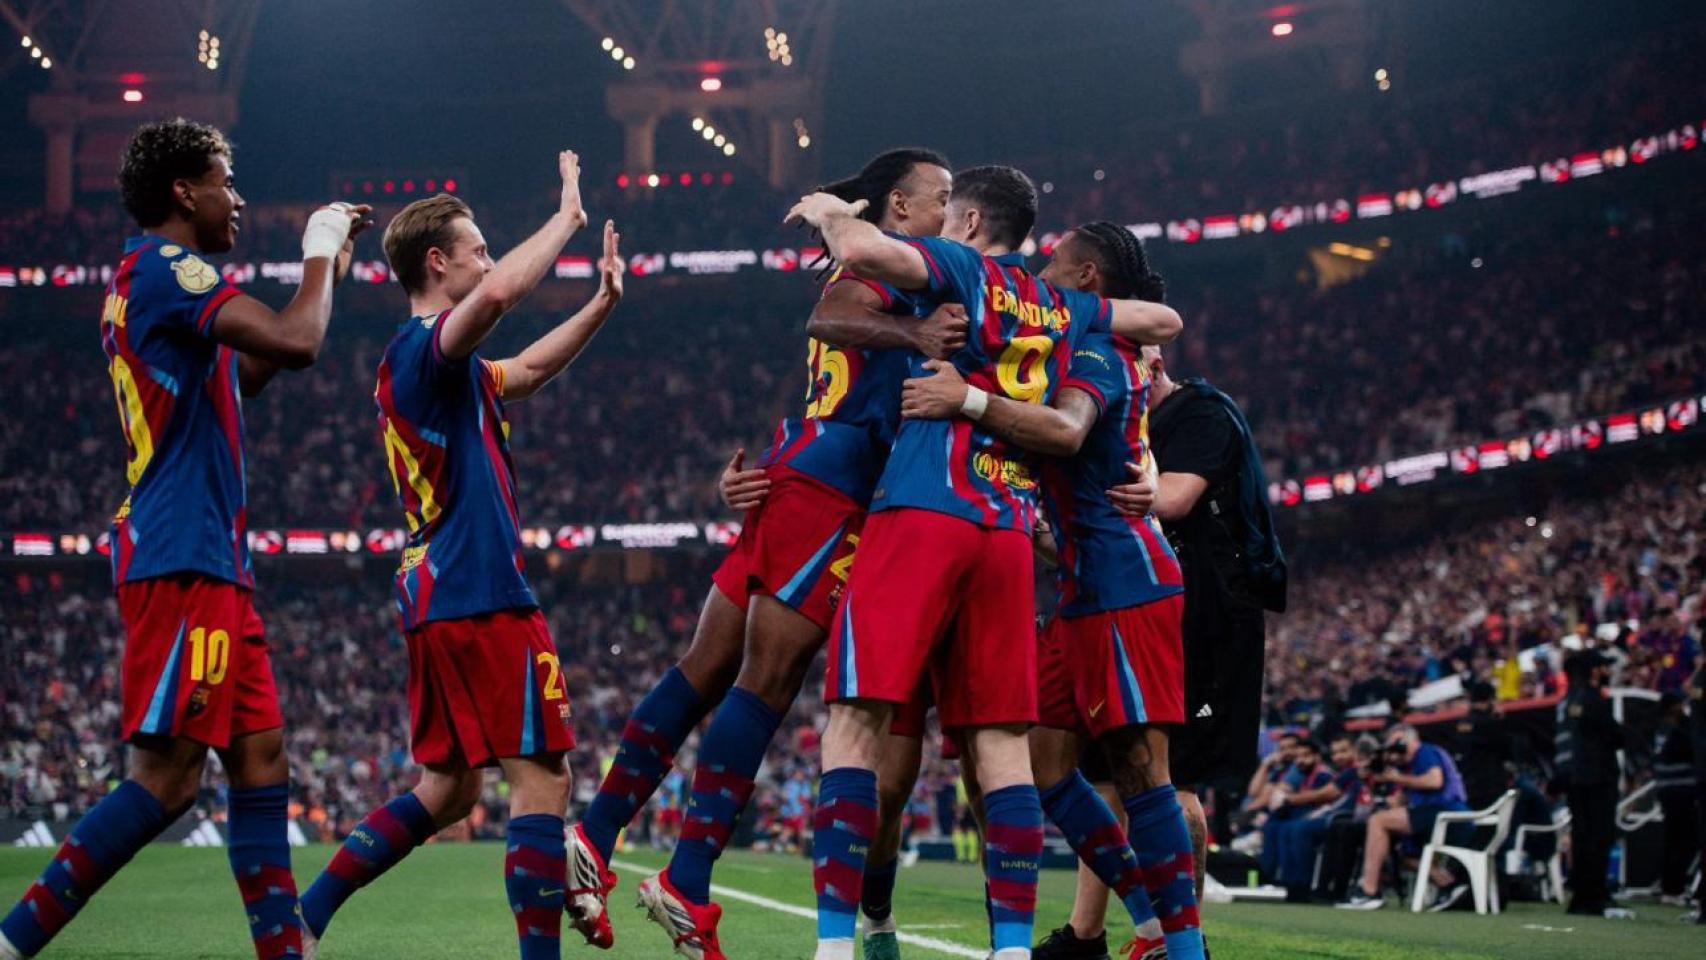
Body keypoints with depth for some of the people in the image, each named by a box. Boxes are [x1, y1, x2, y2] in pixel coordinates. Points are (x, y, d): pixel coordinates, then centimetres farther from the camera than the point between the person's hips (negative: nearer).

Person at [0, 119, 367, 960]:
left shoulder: (146, 277, 20)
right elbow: (294, 342, -21)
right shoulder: (164, 265, -10)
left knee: (260, 756, 7)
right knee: (167, 776, -13)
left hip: (212, 563, 10)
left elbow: (245, 374, 34)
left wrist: (328, 270, 30)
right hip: (183, 561, -10)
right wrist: (319, 255, -3)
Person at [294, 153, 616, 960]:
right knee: (542, 778, -8)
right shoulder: (425, 344, -10)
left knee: (448, 790, 15)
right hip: (483, 597, -10)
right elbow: (499, 292, -32)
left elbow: (526, 370, 35)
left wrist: (601, 304, 25)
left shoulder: (420, 365, 20)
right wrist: (568, 215, -18)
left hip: (435, 595, 10)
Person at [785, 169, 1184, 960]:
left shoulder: (962, 269, 3)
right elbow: (1163, 321, 34)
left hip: (922, 513, -6)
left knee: (857, 721, -8)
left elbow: (861, 251, -15)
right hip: (1010, 534, 6)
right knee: (1001, 740, 5)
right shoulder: (1061, 307, 20)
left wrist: (830, 213, 5)